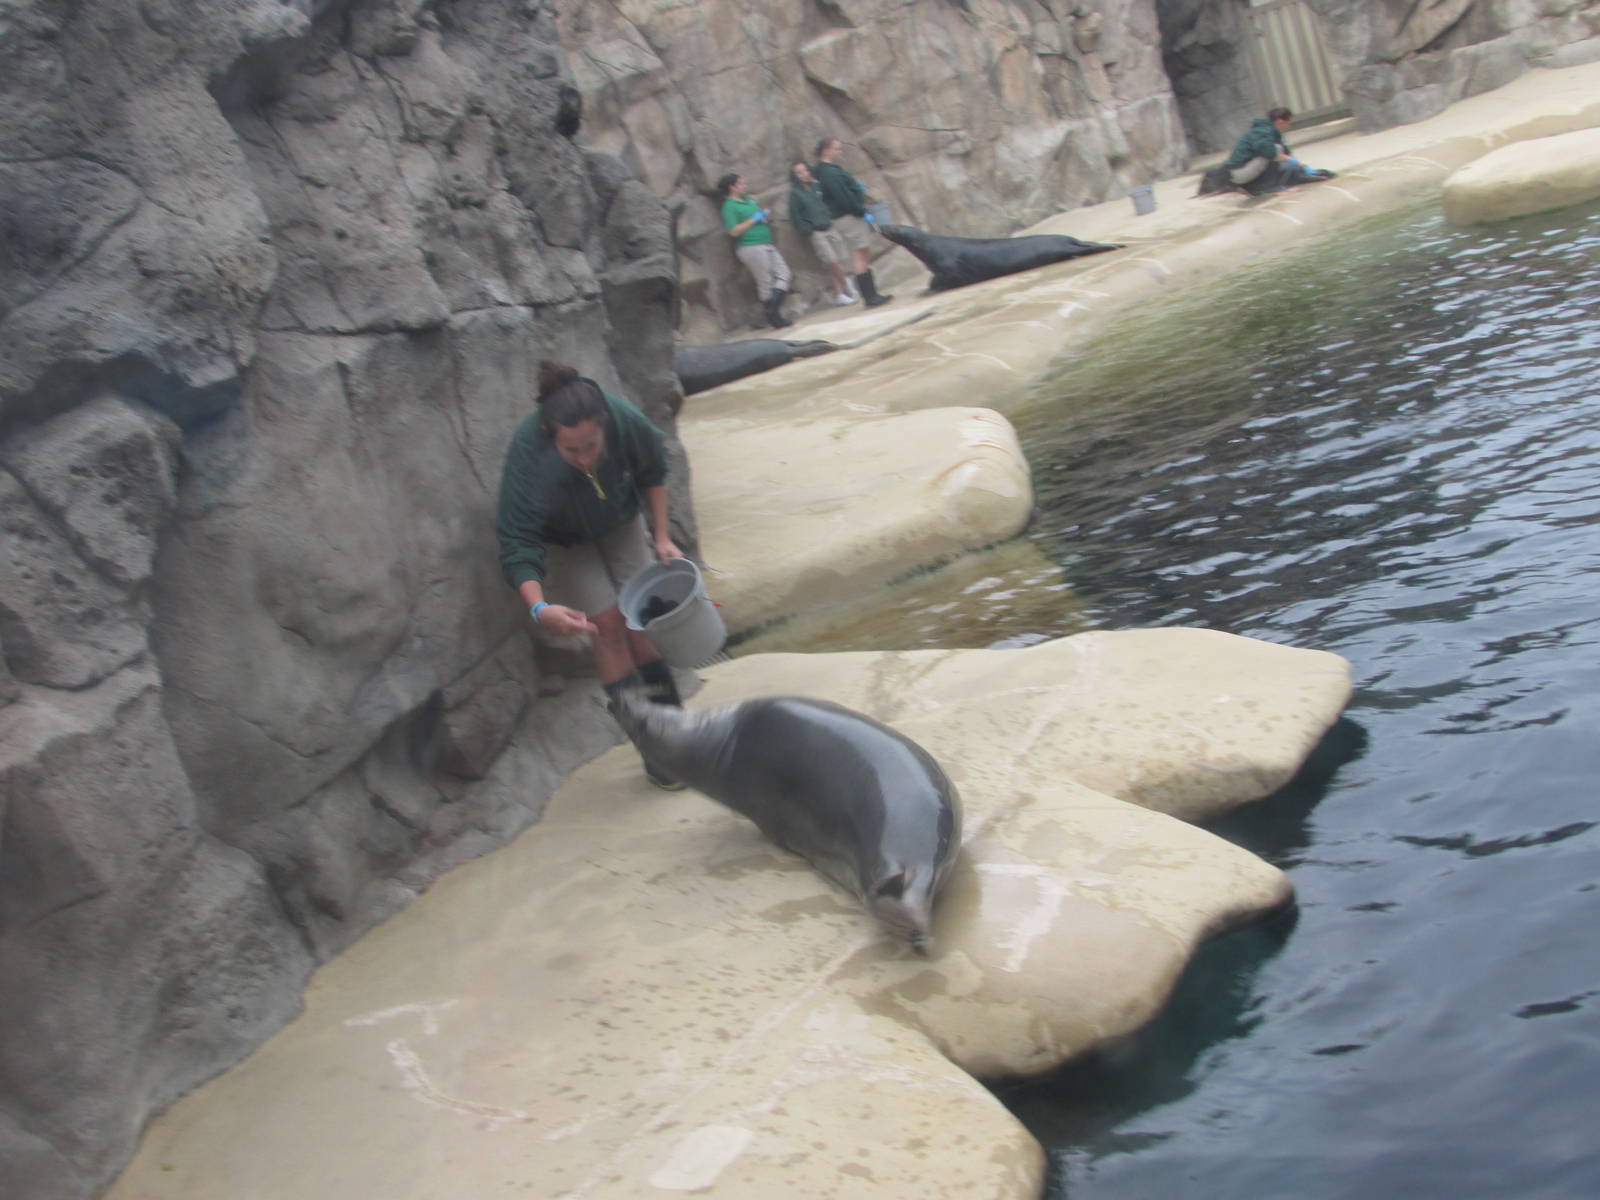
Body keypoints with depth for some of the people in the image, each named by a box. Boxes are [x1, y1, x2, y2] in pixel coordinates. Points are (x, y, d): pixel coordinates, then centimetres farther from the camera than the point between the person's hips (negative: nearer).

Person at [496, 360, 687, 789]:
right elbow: (517, 545, -40)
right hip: (563, 540, -3)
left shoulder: (625, 420, -33)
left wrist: (661, 537, -8)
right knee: (607, 625, -10)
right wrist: (539, 608, -55)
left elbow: (652, 472, -10)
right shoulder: (528, 458, -42)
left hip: (621, 521, 3)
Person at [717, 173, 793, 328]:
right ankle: (773, 317, 8)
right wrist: (754, 219, -15)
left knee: (783, 274, 3)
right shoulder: (729, 207, -9)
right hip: (750, 247, -9)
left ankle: (772, 308, 2)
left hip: (766, 244, 9)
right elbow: (734, 231, -18)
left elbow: (762, 214, 31)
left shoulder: (749, 199, 16)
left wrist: (766, 215, 7)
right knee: (765, 282, -3)